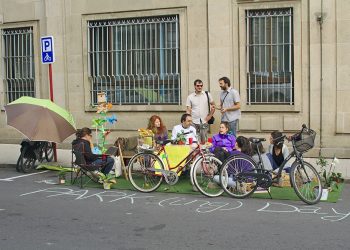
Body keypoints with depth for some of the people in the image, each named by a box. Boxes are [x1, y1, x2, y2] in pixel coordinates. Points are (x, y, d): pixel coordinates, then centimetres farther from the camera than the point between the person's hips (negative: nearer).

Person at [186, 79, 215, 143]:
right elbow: (188, 110, 1)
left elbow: (213, 105, 11)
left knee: (204, 141, 2)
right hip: (194, 122, 0)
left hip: (204, 122, 0)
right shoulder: (190, 97, 1)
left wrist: (210, 116, 3)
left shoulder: (207, 94, 3)